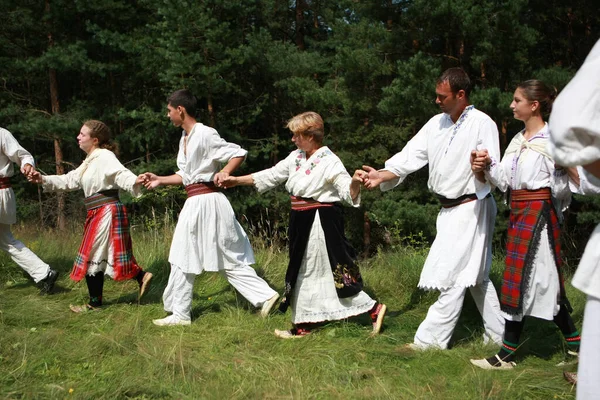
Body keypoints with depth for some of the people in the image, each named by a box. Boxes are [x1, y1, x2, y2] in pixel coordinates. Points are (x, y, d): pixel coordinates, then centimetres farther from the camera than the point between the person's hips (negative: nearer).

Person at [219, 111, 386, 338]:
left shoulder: (329, 162, -15)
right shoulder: (296, 157, 7)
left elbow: (348, 193, -20)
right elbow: (271, 175, 15)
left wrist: (355, 182, -44)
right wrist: (236, 180, 16)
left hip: (321, 223, -8)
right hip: (303, 223, 9)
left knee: (334, 270, -6)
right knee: (303, 271, 15)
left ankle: (374, 309, 6)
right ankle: (303, 326, 27)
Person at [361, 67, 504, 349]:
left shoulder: (482, 124, -13)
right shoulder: (437, 123, 8)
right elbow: (411, 156, 2)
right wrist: (382, 176, -11)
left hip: (470, 208, -8)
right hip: (448, 209, 8)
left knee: (453, 275, -7)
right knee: (475, 276, 15)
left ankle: (431, 337, 0)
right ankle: (498, 333, 27)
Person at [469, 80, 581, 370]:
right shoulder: (518, 140, 13)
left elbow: (560, 187, -12)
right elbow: (504, 180, 8)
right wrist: (488, 167, -7)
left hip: (538, 213, -8)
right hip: (518, 212, 8)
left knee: (521, 279, -5)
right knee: (543, 282, 13)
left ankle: (507, 354, 4)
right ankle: (575, 342, 26)